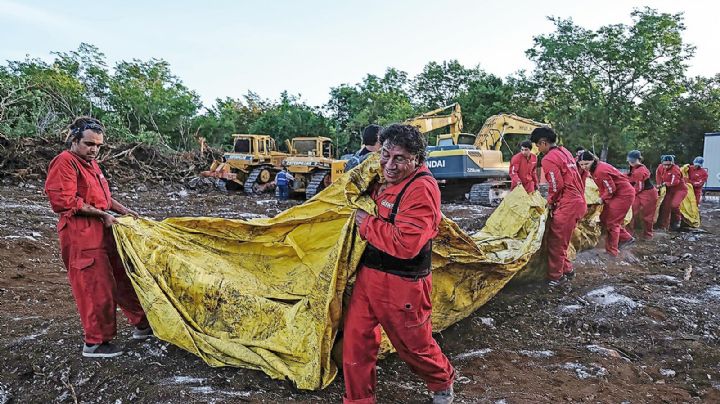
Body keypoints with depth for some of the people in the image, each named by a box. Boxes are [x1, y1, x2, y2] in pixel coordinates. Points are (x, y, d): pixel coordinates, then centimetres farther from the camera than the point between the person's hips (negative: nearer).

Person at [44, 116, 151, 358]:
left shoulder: (90, 163, 16)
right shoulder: (65, 162, -12)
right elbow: (65, 201, -19)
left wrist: (123, 210, 12)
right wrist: (102, 214, -17)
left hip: (103, 231, 10)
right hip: (81, 234, -9)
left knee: (122, 277, 14)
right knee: (97, 288, -4)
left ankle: (142, 325, 26)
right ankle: (95, 343, 10)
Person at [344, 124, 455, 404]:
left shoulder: (421, 189, -22)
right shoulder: (384, 180, 6)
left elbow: (405, 243, -31)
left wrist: (367, 224, -19)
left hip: (401, 284, -7)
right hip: (369, 274, 7)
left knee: (413, 344, 14)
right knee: (356, 338, 12)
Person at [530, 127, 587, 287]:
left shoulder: (548, 159, -13)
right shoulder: (565, 151, 15)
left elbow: (557, 185, -17)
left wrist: (550, 202, 1)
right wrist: (554, 200, 18)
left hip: (567, 205, -9)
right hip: (578, 201, 10)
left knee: (556, 242, 0)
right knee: (561, 240, 19)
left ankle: (555, 277, 9)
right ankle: (567, 270, 28)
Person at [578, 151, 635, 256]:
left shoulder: (601, 171, -28)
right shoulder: (594, 169, 1)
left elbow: (611, 189, -23)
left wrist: (602, 199, -9)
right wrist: (602, 197, -1)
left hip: (624, 194, -10)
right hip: (615, 194, 10)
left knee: (612, 222, -3)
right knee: (604, 218, 13)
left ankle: (612, 251, 7)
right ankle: (626, 238, 26)